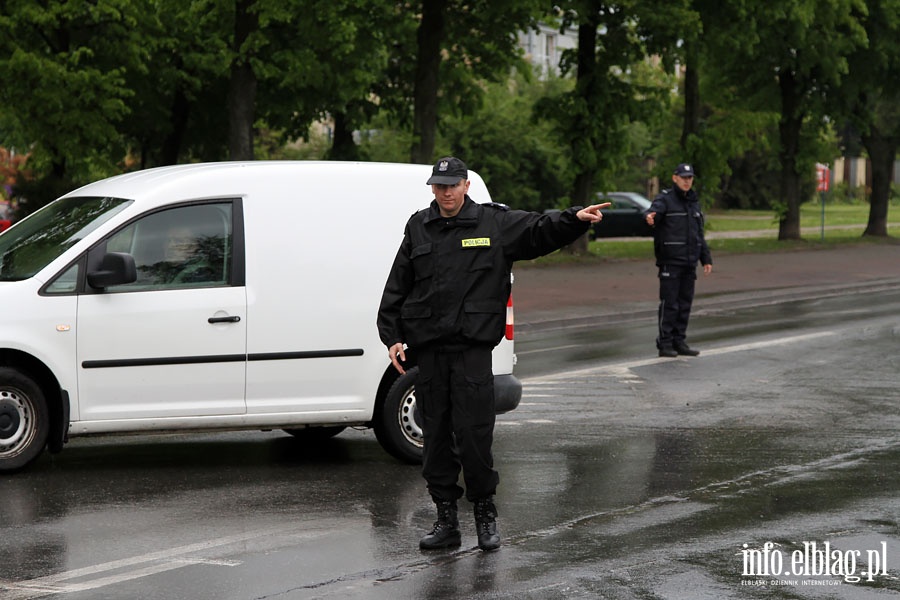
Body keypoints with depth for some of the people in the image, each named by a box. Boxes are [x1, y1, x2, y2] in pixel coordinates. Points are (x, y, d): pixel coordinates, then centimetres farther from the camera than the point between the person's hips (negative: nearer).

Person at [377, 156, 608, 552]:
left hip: (472, 346, -3)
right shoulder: (418, 228, 12)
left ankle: (485, 516, 6)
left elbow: (540, 231, -5)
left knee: (474, 434, -8)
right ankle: (446, 520, 13)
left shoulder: (494, 223, 5)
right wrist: (393, 338, 7)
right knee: (436, 435, 5)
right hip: (427, 348, 3)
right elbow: (396, 289, 14)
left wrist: (576, 219, -24)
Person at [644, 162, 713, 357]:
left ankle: (680, 342, 15)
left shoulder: (694, 203, 18)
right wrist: (649, 217, -52)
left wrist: (706, 259, 19)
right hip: (670, 262, -7)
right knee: (669, 303, -6)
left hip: (689, 263, 7)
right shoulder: (665, 200, -4)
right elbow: (654, 211, -27)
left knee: (685, 303, 8)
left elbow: (700, 234, 24)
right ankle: (665, 343, -2)